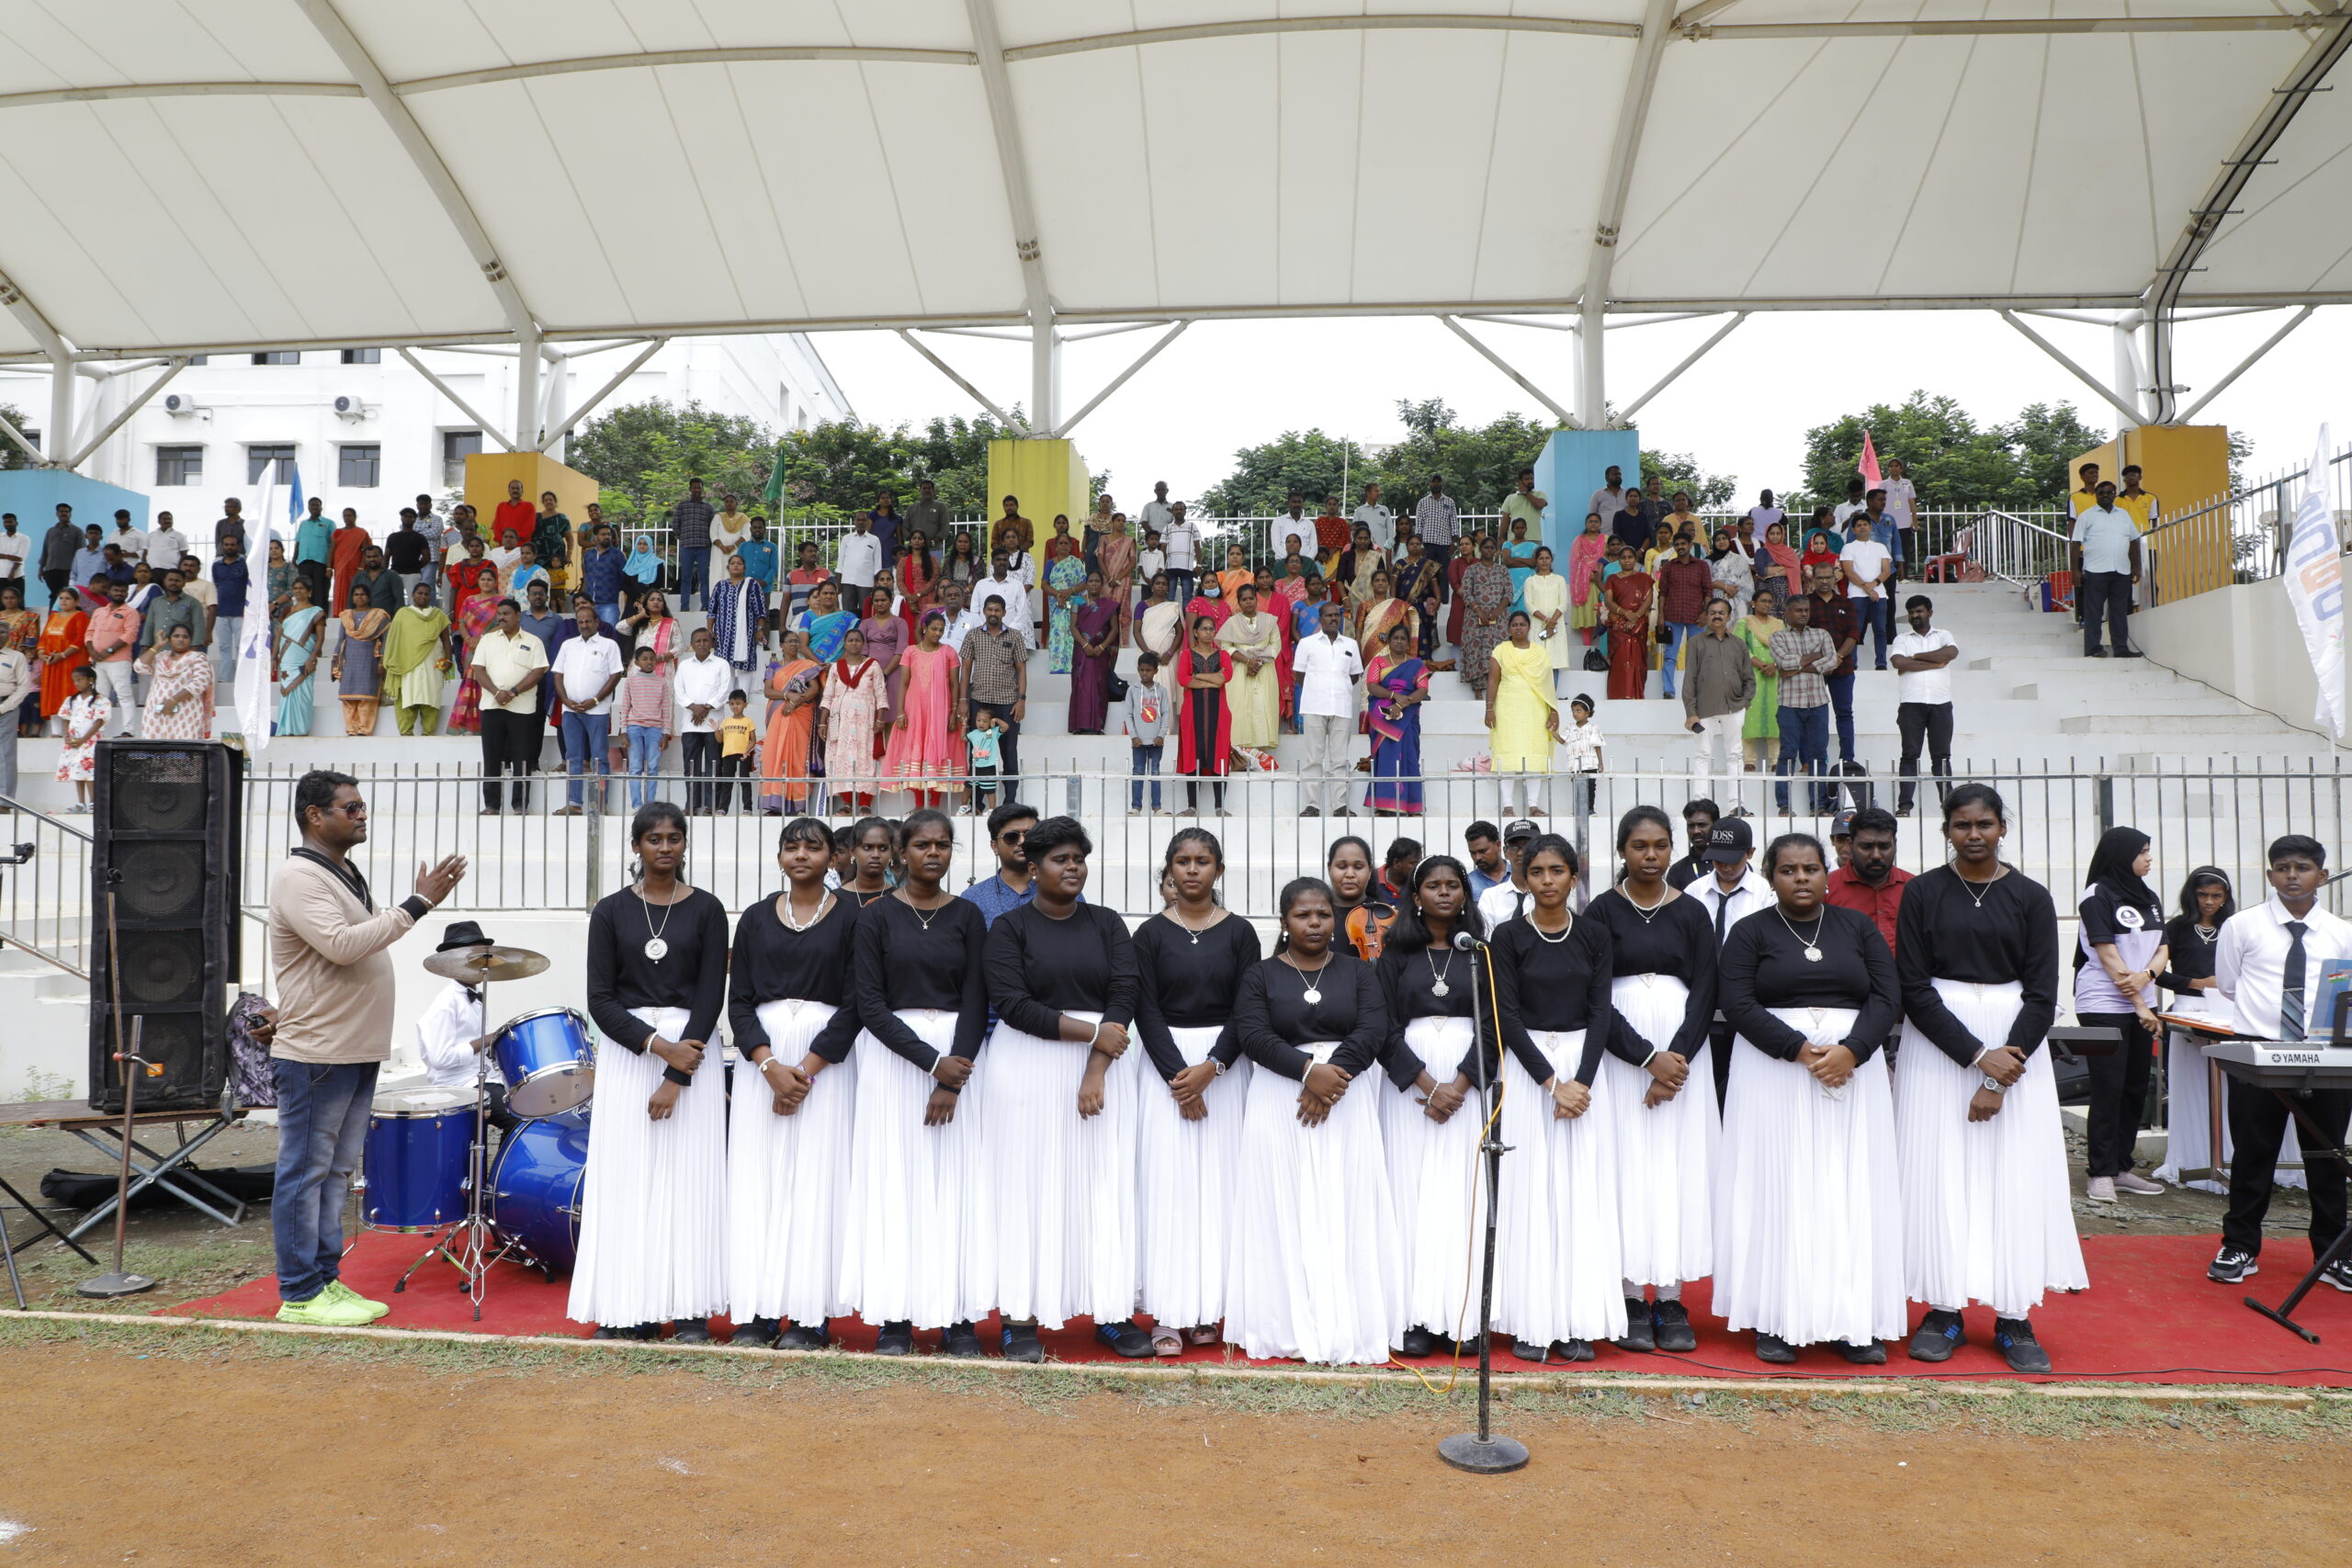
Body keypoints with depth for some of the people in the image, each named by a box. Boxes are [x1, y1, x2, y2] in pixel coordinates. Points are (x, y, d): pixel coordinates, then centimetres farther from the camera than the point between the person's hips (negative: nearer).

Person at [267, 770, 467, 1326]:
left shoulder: (346, 874, 18)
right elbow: (342, 945, -25)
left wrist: (423, 899, 10)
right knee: (305, 1173, -2)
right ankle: (299, 1295, 5)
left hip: (357, 1051, 10)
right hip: (316, 1055, -10)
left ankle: (327, 1280, 22)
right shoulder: (298, 877, -13)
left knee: (336, 1172, 14)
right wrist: (416, 905, -24)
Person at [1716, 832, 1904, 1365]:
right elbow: (1738, 1003, -7)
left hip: (1853, 1069, 2)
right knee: (1779, 1188, -1)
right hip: (1773, 1074, -2)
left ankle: (1855, 1321, 9)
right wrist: (1801, 1050, -17)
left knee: (1852, 1190, 2)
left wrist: (1850, 1051, -15)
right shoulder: (1751, 932, 4)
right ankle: (1778, 1320, 4)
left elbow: (1887, 997, 2)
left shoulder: (1857, 927, 11)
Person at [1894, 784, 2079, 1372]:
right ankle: (1944, 1310, 9)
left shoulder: (2031, 898, 2)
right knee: (1940, 1171, 0)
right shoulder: (1923, 892, 1)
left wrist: (1999, 1079, -11)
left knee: (2016, 1174, 0)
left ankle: (2013, 1318, 9)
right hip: (1937, 1042, 0)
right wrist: (1977, 1055, -14)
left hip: (2014, 1038, 1)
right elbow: (1912, 987, -5)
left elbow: (2042, 995, -2)